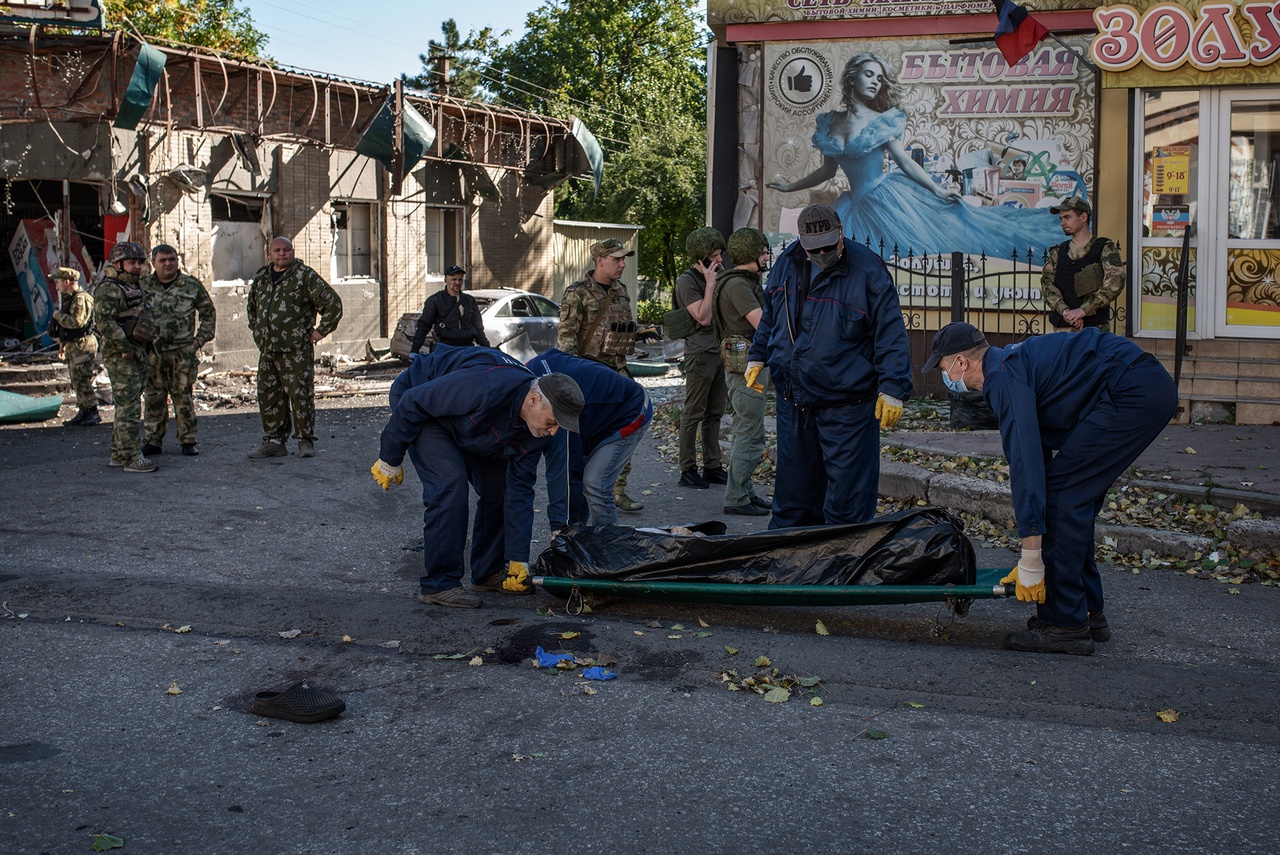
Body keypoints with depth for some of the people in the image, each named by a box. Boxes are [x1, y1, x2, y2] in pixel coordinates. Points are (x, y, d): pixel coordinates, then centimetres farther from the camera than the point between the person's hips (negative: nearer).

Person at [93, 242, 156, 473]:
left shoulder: (135, 287, 18)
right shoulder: (108, 289, -12)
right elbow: (104, 321, -24)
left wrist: (145, 347, 16)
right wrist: (125, 346, -22)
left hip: (137, 354, 10)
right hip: (121, 356, -10)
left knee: (127, 406, 14)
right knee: (128, 407, -10)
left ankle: (118, 453, 22)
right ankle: (131, 457, -8)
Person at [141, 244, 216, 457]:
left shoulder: (191, 285, 5)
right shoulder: (142, 286, 7)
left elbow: (209, 313, 13)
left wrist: (200, 340, 5)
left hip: (182, 351, -1)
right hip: (151, 352, 1)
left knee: (183, 396, 1)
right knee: (153, 398, 4)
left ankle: (188, 441, 8)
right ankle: (152, 441, 12)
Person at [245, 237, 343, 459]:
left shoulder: (305, 276, -3)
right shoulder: (260, 278, 15)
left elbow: (333, 303, -4)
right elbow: (251, 307, 34)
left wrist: (320, 331, -3)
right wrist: (257, 331, 22)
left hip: (296, 350, -6)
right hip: (267, 350, 6)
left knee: (300, 395, -7)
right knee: (268, 396, 7)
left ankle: (306, 441, 2)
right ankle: (274, 441, 16)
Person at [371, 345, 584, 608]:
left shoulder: (536, 429, -16)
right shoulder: (486, 387, -42)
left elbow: (520, 490, -10)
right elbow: (412, 404, -30)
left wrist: (518, 561, -12)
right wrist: (390, 460, -18)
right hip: (416, 399, -7)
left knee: (501, 485, 0)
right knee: (450, 483, -23)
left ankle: (488, 573, 16)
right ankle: (439, 584, -15)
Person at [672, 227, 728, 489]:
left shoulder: (716, 276, 17)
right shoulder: (687, 281, -8)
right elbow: (703, 317, -18)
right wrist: (710, 283, -16)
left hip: (720, 352, 8)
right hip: (700, 355, -8)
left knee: (714, 414, 11)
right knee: (693, 414, -4)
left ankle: (712, 467, 16)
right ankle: (688, 470, 0)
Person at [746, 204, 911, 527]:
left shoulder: (868, 270, -13)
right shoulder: (787, 264, 4)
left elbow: (890, 332, -13)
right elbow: (770, 316, 22)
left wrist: (893, 388, -17)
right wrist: (757, 357, 19)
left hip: (846, 402, -6)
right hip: (793, 398, 6)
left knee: (848, 489, -1)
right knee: (793, 481, 17)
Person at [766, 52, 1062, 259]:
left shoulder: (883, 121, -3)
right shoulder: (829, 123, 6)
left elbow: (905, 162, -4)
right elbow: (828, 170, 17)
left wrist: (938, 190, -11)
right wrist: (790, 186, 20)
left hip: (887, 198, -4)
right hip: (857, 206, 4)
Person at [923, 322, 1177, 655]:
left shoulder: (1002, 374, -9)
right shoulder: (1011, 363, 22)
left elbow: (1025, 460, -16)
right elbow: (1039, 453, 27)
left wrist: (1030, 560, -15)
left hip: (1132, 390, -11)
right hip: (1154, 388, 11)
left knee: (1061, 492, -7)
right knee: (1073, 497, 16)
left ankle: (1065, 625, -3)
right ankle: (1088, 613, 22)